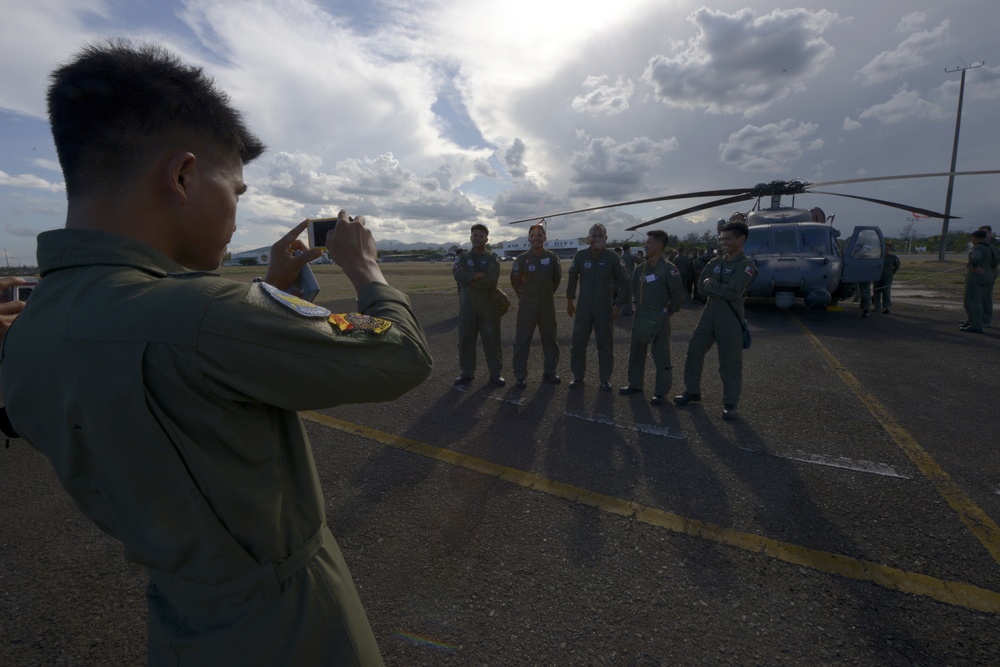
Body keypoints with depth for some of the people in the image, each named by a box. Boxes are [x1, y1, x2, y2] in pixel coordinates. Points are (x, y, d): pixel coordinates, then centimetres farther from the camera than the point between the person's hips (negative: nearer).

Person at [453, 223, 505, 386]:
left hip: (489, 305, -2)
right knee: (465, 338, 5)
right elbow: (458, 275, -13)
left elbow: (492, 279, -15)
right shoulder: (463, 257, 8)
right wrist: (480, 275, -16)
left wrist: (470, 278, -11)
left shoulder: (493, 258, 2)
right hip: (468, 305, 2)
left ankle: (496, 373, 13)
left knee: (491, 338, 2)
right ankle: (467, 373, 18)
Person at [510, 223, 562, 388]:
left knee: (550, 339, 11)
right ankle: (520, 376, 8)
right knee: (522, 340, -1)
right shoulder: (522, 258, -7)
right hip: (527, 304, -2)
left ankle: (549, 372, 25)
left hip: (548, 303, 2)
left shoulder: (552, 257, -2)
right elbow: (515, 280, 7)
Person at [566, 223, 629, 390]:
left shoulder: (613, 258, -6)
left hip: (604, 307, -1)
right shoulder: (580, 256, -3)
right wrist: (570, 301, 10)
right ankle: (578, 377, 20)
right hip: (583, 306, 1)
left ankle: (605, 379, 17)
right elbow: (572, 278, 10)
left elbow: (624, 282, 1)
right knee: (578, 342, 5)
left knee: (605, 344, 5)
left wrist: (618, 305, -5)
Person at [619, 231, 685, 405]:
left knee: (661, 356, 1)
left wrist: (669, 311, -5)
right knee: (636, 352, 14)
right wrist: (639, 309, 15)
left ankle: (660, 392, 12)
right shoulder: (641, 268, 7)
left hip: (659, 318, -6)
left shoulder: (668, 269, -12)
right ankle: (635, 384, 28)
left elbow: (678, 294, -11)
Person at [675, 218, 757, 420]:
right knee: (694, 352, 9)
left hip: (730, 319, -6)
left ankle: (731, 403, 15)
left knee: (730, 362, 1)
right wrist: (720, 289, -12)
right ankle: (692, 391, 26)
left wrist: (711, 284, -10)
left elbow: (733, 292, -22)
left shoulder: (746, 266, -9)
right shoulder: (715, 262, 9)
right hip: (709, 315, 6)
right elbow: (701, 287, 1)